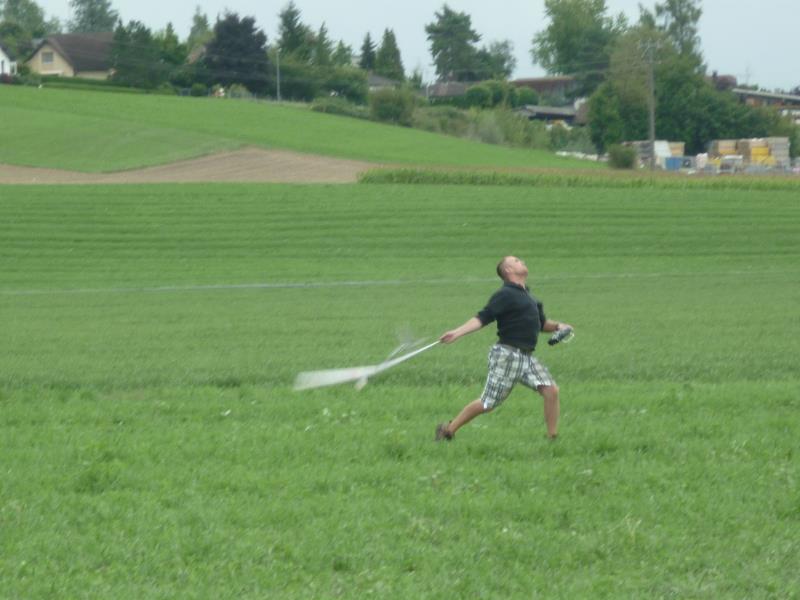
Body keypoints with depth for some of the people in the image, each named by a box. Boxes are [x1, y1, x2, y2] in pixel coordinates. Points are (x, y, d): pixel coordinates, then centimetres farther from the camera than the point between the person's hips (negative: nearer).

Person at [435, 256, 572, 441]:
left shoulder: (527, 294, 18)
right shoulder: (506, 295, -9)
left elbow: (541, 323, 29)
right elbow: (483, 318, -16)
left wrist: (557, 326, 9)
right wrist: (457, 332, -28)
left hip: (527, 357, 7)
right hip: (507, 355, -7)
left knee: (551, 390, -9)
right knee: (487, 404, -2)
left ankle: (553, 438, -1)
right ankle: (448, 430, 13)